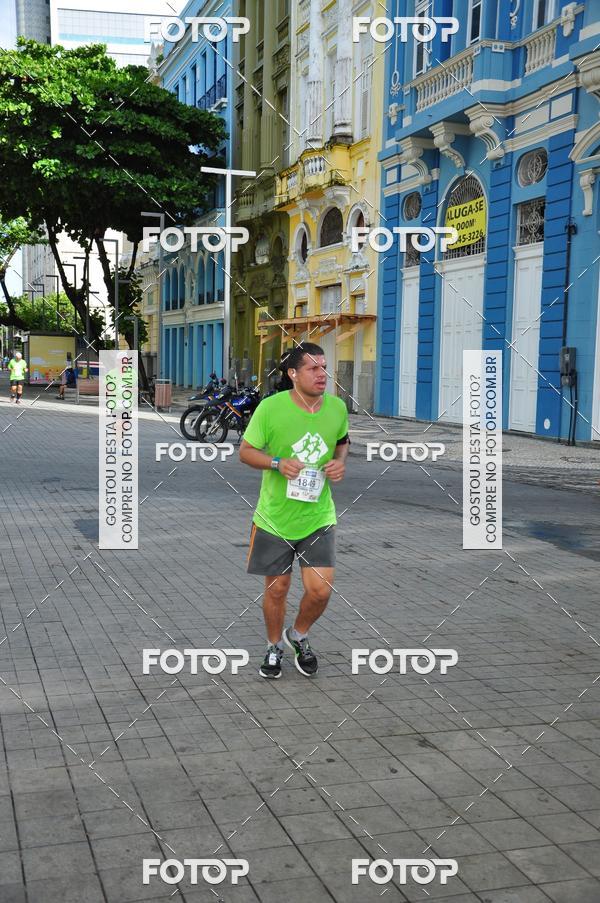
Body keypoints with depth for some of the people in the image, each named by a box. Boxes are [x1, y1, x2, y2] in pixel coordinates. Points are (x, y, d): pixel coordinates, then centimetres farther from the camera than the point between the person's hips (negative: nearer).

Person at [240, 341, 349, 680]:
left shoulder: (337, 407, -3)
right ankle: (274, 647, 37)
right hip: (275, 519, -2)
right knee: (277, 588, 10)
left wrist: (341, 460, -4)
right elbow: (246, 451, -6)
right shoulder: (270, 407, -14)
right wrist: (277, 463, -23)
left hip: (319, 517, 2)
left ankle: (299, 636, 29)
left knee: (321, 590, -3)